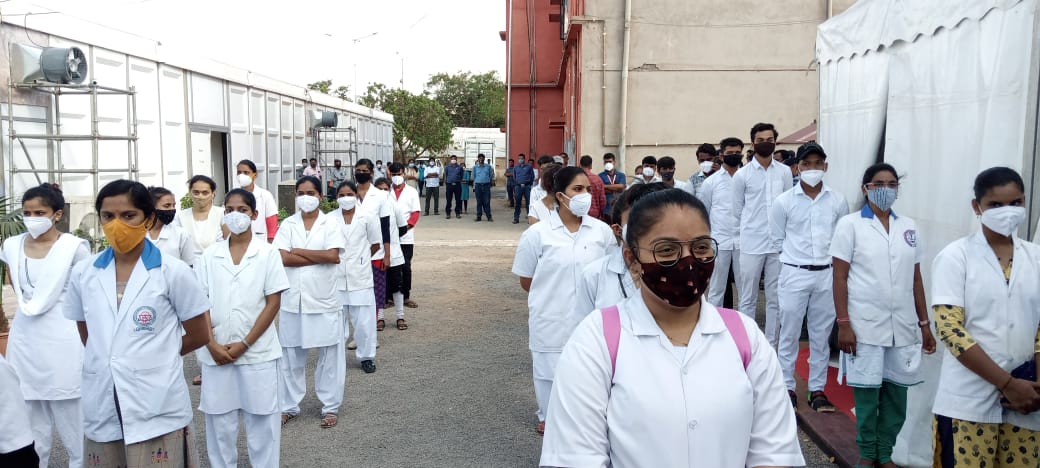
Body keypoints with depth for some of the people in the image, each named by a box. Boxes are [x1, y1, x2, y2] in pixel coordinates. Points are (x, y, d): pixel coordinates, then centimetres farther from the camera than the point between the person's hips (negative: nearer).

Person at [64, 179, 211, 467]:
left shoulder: (173, 272, -7)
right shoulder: (82, 274, 5)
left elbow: (199, 335, -1)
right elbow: (87, 336, 17)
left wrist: (155, 356, 4)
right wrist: (108, 361, 5)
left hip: (158, 411, -4)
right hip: (101, 411, 4)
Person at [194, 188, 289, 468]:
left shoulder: (267, 253, -2)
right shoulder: (210, 256, 5)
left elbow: (273, 303, -6)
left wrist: (245, 344, -11)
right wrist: (212, 345, -8)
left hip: (257, 351, -2)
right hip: (216, 353, 2)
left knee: (261, 421, 4)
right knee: (219, 421, 9)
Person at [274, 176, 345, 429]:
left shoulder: (329, 224, 0)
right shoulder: (287, 225, 4)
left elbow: (333, 256, -14)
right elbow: (283, 258, -9)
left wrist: (299, 251, -10)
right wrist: (319, 257, -12)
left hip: (324, 300, -1)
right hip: (292, 299, 2)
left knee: (329, 355, 5)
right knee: (290, 355, 9)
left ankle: (330, 407, 17)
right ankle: (288, 406, 22)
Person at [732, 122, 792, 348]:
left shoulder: (784, 172, 4)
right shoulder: (742, 174, -2)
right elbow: (737, 210, 6)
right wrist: (752, 230, 11)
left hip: (778, 244, 2)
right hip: (751, 245, -2)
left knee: (775, 299, 8)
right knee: (748, 300, 5)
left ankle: (770, 345, 18)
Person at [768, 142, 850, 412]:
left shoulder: (838, 201, 0)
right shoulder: (784, 201, -5)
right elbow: (776, 238, 5)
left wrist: (828, 257, 7)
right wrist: (796, 257, 4)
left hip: (827, 274, 2)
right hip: (794, 274, -2)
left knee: (821, 336, 10)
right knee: (789, 334, 5)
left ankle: (817, 390, 20)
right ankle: (787, 387, 17)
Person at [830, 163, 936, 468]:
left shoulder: (908, 227, 10)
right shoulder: (850, 224, -3)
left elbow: (916, 278, 13)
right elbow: (840, 277, -6)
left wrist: (924, 323, 10)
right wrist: (843, 324, -13)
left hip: (903, 327, 4)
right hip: (865, 326, -4)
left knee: (897, 395, 9)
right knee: (866, 393, 4)